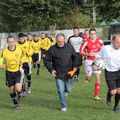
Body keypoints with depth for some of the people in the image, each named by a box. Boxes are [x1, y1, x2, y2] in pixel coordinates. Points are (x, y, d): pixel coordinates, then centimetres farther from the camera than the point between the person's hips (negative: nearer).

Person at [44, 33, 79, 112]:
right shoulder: (52, 49, -9)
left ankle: (65, 90, 48)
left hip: (68, 73, 2)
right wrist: (51, 70, -9)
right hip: (58, 74, -2)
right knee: (61, 91, -3)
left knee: (69, 89, 12)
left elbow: (75, 57, 10)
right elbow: (46, 60, 0)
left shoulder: (70, 47, -2)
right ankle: (64, 106, 12)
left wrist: (75, 68, 0)